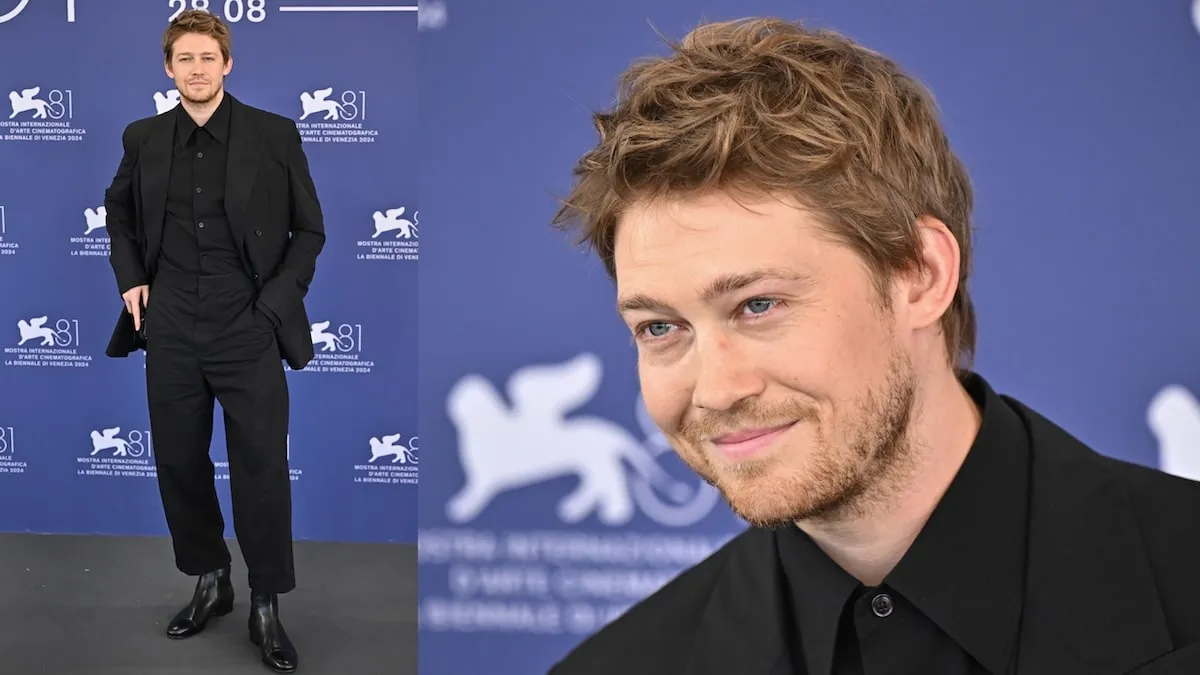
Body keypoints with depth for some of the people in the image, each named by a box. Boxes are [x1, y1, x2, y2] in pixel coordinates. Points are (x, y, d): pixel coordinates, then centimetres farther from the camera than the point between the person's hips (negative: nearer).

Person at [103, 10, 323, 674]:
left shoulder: (275, 135, -4)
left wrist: (278, 298, -5)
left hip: (248, 333, -3)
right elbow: (118, 212, 23)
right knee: (178, 463, 11)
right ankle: (209, 581, 31)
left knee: (262, 471, 0)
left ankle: (267, 607, 15)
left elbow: (310, 230, 3)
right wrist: (129, 277, 9)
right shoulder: (143, 139, 6)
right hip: (172, 335, 4)